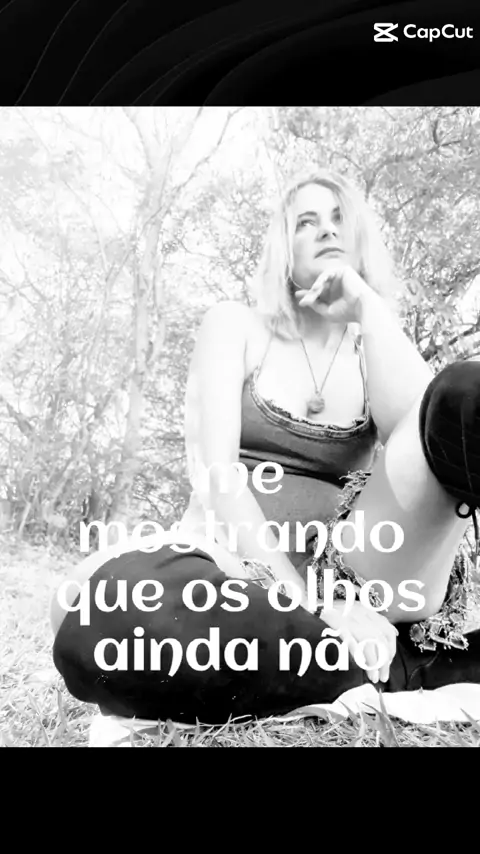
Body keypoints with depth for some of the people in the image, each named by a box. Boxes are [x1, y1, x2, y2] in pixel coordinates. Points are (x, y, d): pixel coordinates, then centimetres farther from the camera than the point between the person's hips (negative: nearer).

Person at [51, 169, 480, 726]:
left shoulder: (379, 350, 17)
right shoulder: (237, 327, 9)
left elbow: (421, 427, -9)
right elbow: (214, 472, -7)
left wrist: (367, 303, -3)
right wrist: (306, 599, -19)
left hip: (354, 569, 1)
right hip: (237, 567, 0)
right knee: (97, 615, -38)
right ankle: (409, 669, -27)